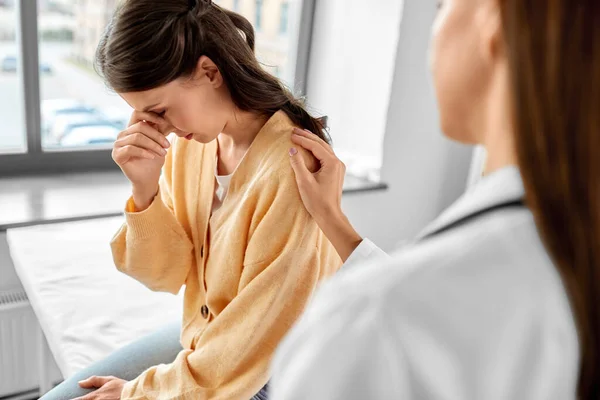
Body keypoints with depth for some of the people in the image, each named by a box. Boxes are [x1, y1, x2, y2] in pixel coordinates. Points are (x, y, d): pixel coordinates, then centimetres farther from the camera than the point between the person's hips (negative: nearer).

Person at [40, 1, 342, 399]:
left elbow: (256, 344, -24)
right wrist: (145, 188, -22)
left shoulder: (292, 171, -29)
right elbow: (165, 274, -4)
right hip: (199, 342, 6)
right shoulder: (189, 140, -8)